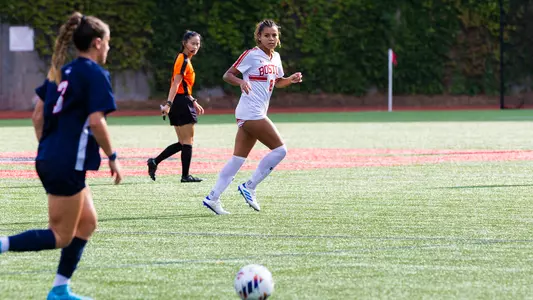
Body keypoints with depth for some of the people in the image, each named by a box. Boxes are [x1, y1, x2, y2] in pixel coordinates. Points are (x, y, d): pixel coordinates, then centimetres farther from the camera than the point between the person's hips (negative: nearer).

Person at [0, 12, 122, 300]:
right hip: (68, 165, -9)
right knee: (60, 236, -2)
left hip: (48, 160, 9)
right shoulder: (95, 74, -11)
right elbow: (96, 121, -19)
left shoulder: (60, 72, 13)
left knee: (87, 222, 18)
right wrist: (112, 158, -9)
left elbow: (38, 115, 15)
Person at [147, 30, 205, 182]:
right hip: (182, 103, -10)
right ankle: (185, 175, 2)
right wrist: (169, 103, -29)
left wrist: (194, 102, 27)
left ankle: (154, 162, 6)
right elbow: (176, 83, -22)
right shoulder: (183, 60, -12)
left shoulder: (184, 60, 19)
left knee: (183, 143, 13)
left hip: (179, 102, 10)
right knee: (187, 141, -2)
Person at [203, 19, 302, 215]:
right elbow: (227, 75, -7)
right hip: (250, 112, -8)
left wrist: (291, 80, 10)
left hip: (258, 113, 8)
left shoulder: (275, 58, 15)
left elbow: (277, 82, 30)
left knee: (238, 158, 5)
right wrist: (241, 82, -27)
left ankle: (213, 197, 5)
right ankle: (249, 187, -2)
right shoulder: (251, 55, -9)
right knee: (280, 149, -9)